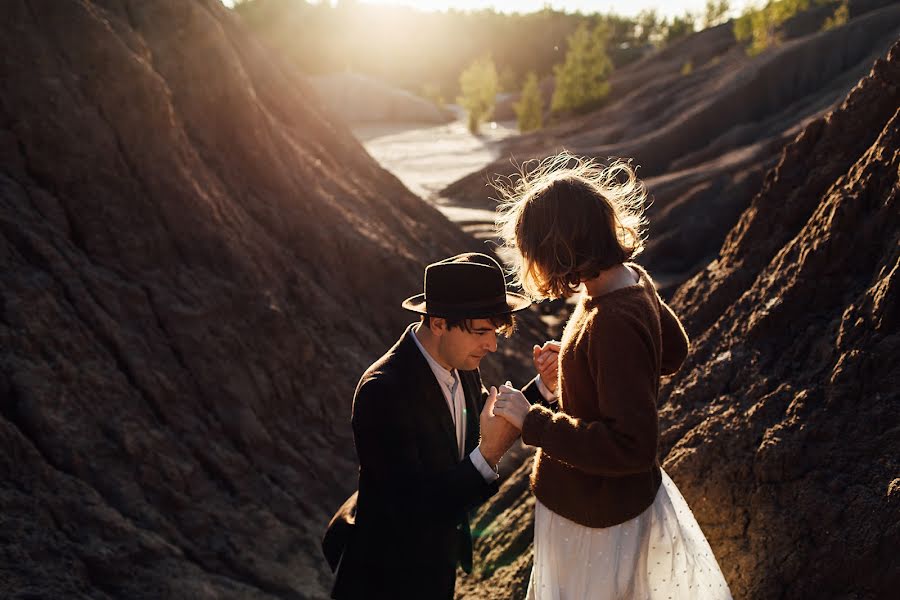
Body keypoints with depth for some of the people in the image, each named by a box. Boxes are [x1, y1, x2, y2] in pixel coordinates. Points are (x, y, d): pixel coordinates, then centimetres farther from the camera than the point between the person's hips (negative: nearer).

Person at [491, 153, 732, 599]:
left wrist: (532, 421, -28)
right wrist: (579, 368, 6)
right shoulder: (632, 279, -6)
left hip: (603, 518, -8)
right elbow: (672, 352, 12)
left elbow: (631, 446, -32)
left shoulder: (614, 323, -33)